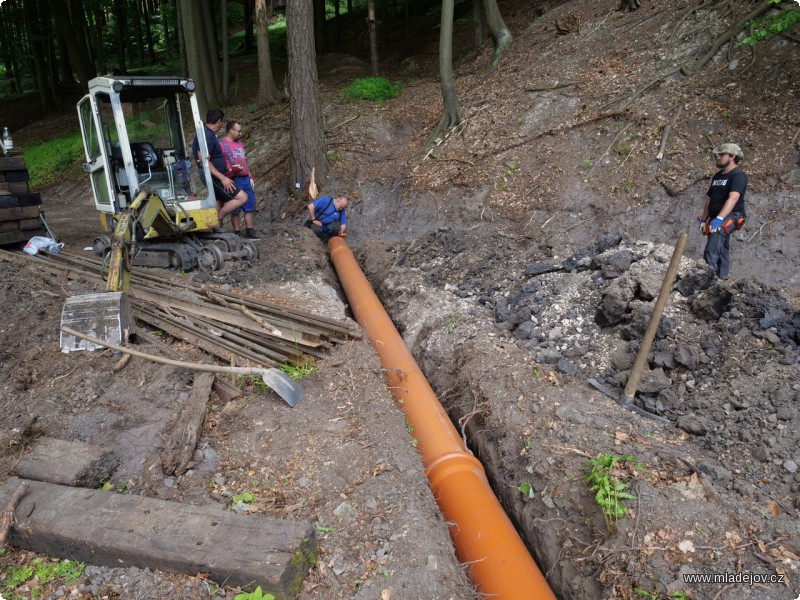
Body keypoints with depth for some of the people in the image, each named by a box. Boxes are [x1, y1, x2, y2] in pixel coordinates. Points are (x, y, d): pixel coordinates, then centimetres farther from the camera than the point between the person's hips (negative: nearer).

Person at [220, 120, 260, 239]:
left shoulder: (240, 143, 19)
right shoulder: (222, 144, -6)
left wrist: (250, 176, 18)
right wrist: (231, 168, -27)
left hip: (245, 180, 8)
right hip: (234, 181, -8)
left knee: (250, 207, 7)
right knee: (236, 209, -2)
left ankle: (249, 232, 14)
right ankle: (238, 233, 4)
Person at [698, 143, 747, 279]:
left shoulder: (738, 175, -10)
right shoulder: (718, 175, 17)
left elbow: (733, 198, -25)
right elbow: (710, 198, 21)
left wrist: (719, 218, -36)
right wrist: (704, 219, 14)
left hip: (732, 216, -9)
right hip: (717, 219, 9)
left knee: (717, 232, -37)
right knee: (721, 250, 10)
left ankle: (709, 267, -51)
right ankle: (721, 277, 16)